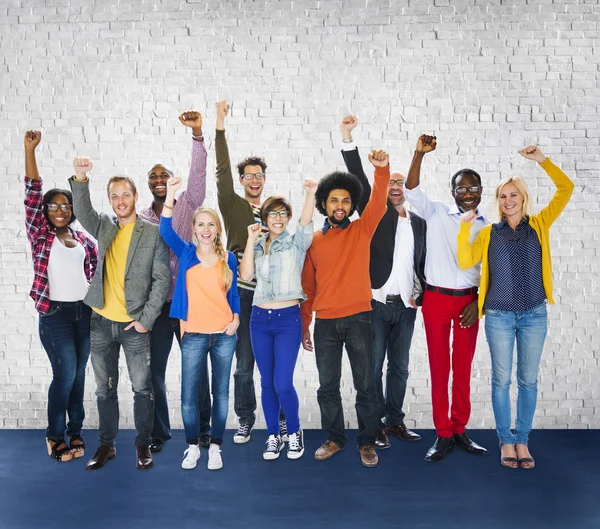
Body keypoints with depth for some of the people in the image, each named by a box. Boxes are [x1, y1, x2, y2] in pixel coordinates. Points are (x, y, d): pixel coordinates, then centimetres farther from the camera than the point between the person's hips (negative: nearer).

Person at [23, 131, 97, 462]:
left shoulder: (83, 239, 8)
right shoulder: (40, 235, -1)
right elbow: (32, 193, -8)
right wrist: (30, 149, -14)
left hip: (84, 312, 4)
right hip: (55, 313, -4)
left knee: (78, 374, 9)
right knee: (65, 374, -6)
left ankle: (75, 431, 23)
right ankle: (55, 435, 12)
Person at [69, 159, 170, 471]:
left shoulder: (153, 234, -4)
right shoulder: (103, 227, 7)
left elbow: (162, 280, -6)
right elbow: (82, 210, -13)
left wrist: (146, 320, -11)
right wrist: (80, 179, -30)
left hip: (134, 325, -3)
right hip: (101, 323, 3)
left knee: (142, 388, 4)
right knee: (105, 389, 13)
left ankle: (143, 445, 21)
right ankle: (106, 445, 26)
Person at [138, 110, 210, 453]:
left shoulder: (187, 205, 1)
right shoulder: (140, 219, 8)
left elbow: (199, 173, -13)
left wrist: (197, 134, -25)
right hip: (156, 303, 2)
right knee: (154, 369, 7)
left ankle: (202, 428, 20)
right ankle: (159, 431, 21)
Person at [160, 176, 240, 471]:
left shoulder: (228, 258, 6)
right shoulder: (186, 252, 3)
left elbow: (233, 293, 12)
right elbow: (166, 230, -13)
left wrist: (236, 318, -1)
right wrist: (170, 196, -24)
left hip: (224, 335, 1)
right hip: (194, 335, -1)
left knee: (221, 393, 7)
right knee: (189, 395, 0)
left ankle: (215, 447, 19)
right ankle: (193, 446, 18)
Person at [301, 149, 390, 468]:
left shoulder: (361, 231, 3)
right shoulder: (314, 241, 7)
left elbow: (378, 203, -15)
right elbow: (308, 286, 11)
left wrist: (382, 169, -32)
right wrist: (303, 325, 11)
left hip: (357, 319, -1)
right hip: (324, 322, 2)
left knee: (365, 385, 6)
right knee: (327, 387, 10)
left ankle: (367, 442, 20)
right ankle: (335, 439, 26)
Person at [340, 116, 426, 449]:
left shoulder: (419, 223, 12)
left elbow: (422, 263, 14)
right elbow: (358, 178, -11)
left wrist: (419, 296, 3)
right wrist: (347, 138, -20)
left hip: (405, 307, 4)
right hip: (375, 304, -4)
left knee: (399, 367, 12)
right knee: (373, 368, 2)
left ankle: (395, 421, 24)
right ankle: (375, 425, 13)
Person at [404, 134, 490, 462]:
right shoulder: (437, 214, 1)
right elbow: (412, 190, -11)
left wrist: (479, 304, -3)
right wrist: (419, 154, -22)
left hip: (468, 301, 2)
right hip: (436, 298, -2)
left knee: (463, 367, 8)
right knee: (439, 367, 2)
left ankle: (460, 430, 20)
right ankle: (443, 435, 11)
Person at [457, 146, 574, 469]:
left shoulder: (539, 226, 4)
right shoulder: (489, 233, 4)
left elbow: (566, 189, -2)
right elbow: (464, 262, -5)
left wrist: (542, 160, -9)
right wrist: (465, 225, -11)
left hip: (534, 315, 1)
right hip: (499, 316, 0)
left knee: (528, 380, 8)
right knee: (501, 379, 5)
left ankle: (522, 440, 20)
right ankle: (505, 441, 18)